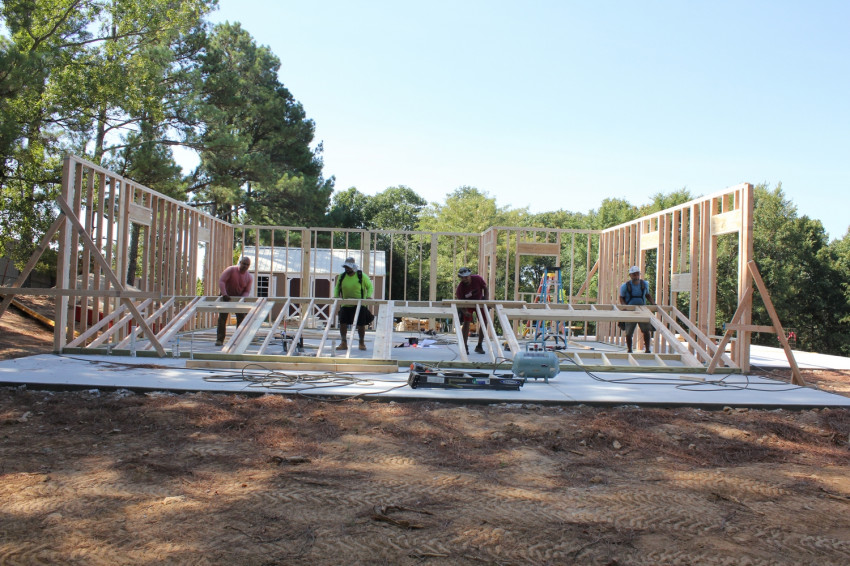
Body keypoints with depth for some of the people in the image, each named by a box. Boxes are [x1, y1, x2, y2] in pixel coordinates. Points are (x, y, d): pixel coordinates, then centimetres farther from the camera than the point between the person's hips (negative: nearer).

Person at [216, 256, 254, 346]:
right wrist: (224, 294, -34)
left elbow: (247, 291, -6)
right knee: (222, 317, -6)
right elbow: (221, 281, -24)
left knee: (241, 318, -3)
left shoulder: (249, 277, -10)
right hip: (226, 297, -2)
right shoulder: (231, 270, -18)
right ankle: (220, 340, -3)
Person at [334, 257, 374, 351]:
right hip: (345, 305, 3)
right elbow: (337, 288, 13)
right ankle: (344, 343, 6)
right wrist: (336, 296, -6)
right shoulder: (341, 276, 3)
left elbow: (370, 286, 2)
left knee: (361, 324, 0)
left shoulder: (362, 276, -6)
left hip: (360, 305, -3)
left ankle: (362, 343, 19)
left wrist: (369, 296, -15)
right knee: (343, 322, -5)